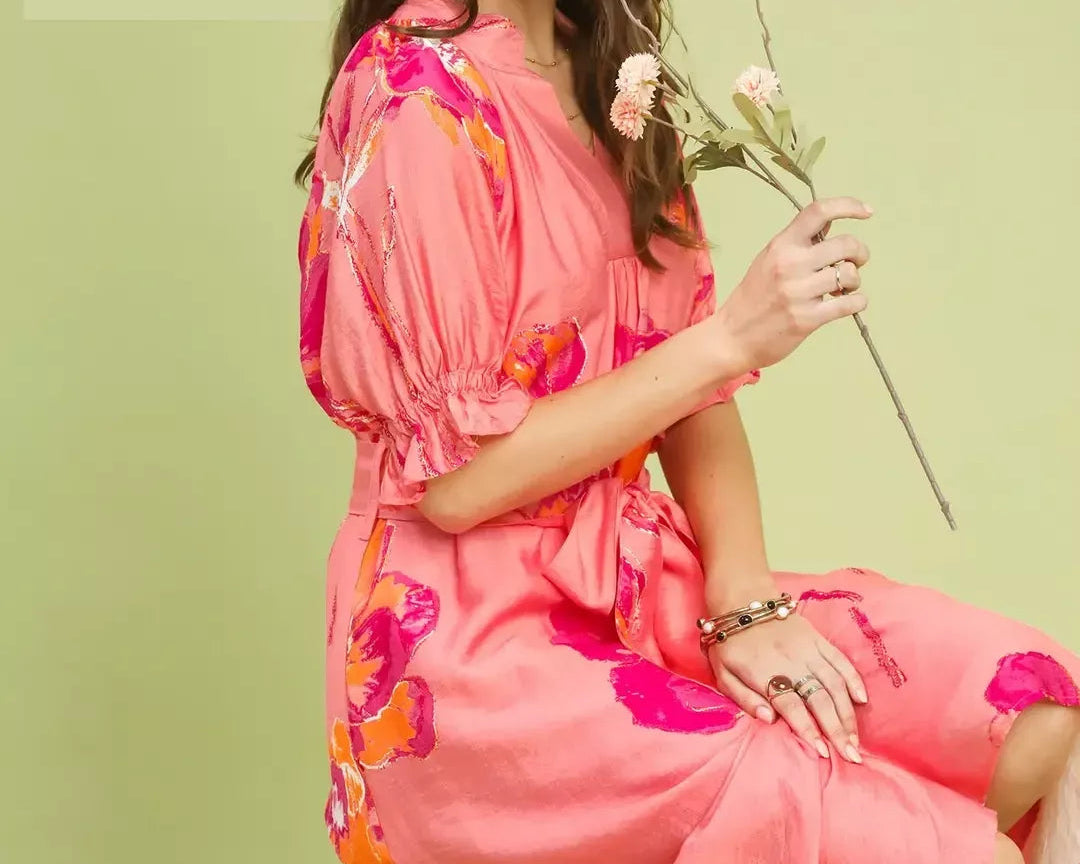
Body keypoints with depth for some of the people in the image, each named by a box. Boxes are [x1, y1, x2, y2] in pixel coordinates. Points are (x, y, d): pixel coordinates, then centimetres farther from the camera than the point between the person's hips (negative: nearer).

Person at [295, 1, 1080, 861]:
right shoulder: (414, 96, -17)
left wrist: (745, 600, -8)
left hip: (640, 580, 7)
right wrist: (730, 337, -19)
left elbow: (688, 383, 6)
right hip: (475, 638, -7)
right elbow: (453, 481, -18)